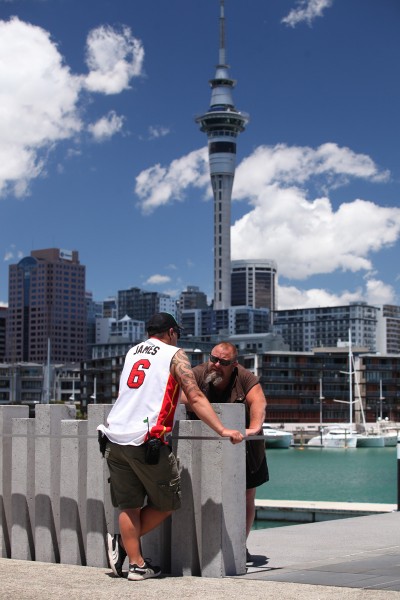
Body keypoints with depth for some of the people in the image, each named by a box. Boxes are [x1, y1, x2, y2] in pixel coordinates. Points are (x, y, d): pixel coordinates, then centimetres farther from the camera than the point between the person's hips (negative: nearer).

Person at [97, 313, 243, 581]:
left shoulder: (132, 353, 21)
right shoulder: (175, 355, 4)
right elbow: (195, 398, -4)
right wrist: (223, 431, -4)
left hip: (114, 438, 6)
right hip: (146, 441, -6)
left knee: (129, 506, 12)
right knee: (167, 503, 9)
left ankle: (137, 564, 9)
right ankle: (122, 542, 5)